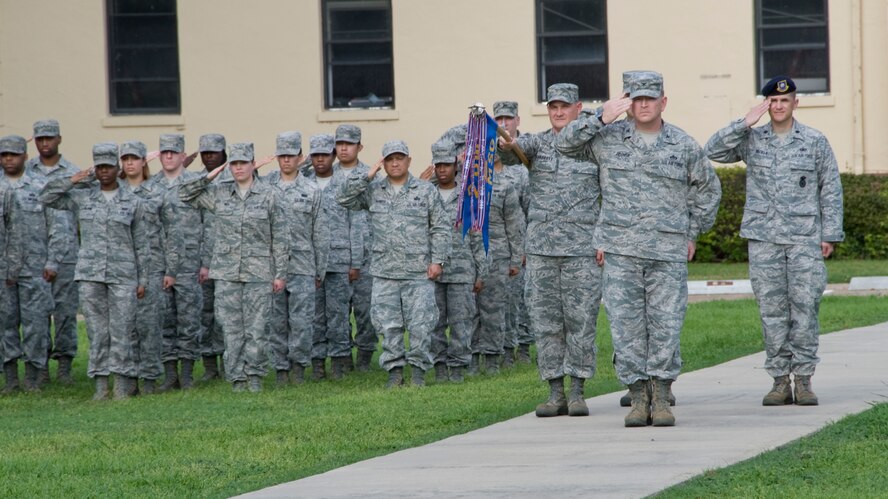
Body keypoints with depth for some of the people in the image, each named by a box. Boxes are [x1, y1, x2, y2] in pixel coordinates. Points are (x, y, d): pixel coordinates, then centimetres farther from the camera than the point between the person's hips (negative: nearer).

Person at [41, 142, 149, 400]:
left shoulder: (132, 202, 5)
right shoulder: (82, 198, 8)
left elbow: (140, 244, 7)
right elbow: (47, 197, 6)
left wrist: (142, 279, 3)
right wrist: (75, 179, -1)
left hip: (123, 275, -1)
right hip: (90, 273, 1)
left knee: (121, 330, -3)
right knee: (97, 331, 2)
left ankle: (122, 385, 2)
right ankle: (101, 385, 6)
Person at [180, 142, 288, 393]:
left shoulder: (268, 195, 1)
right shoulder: (219, 193, 8)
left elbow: (280, 238, 2)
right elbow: (185, 194, 13)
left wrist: (280, 274, -1)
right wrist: (209, 177, 2)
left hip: (258, 271, -2)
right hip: (226, 271, 2)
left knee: (257, 326, -3)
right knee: (231, 327, 2)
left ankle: (254, 374, 7)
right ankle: (237, 377, 7)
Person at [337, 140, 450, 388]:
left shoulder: (426, 191, 5)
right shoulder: (373, 191, 10)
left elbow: (440, 228, 5)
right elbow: (344, 198, -1)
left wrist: (438, 260, -4)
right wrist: (367, 175, -4)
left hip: (419, 273, -2)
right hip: (385, 273, 2)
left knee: (420, 325, -4)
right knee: (388, 325, 1)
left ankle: (419, 369, 8)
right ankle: (394, 370, 10)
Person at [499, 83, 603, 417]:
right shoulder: (537, 143, 8)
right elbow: (513, 151, -14)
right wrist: (503, 143, -39)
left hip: (582, 248, -2)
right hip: (540, 247, 2)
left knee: (581, 321, -2)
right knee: (545, 321, 2)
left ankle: (577, 393, 5)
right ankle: (555, 393, 8)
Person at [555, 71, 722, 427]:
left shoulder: (683, 145, 7)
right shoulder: (609, 138, 7)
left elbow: (708, 188, 19)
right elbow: (564, 145, 5)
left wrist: (693, 233, 15)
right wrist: (600, 119, -5)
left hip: (669, 254, 0)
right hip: (620, 253, 0)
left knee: (666, 325, -3)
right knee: (627, 326, -2)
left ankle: (660, 397, 4)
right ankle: (638, 397, 4)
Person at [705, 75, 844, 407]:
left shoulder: (815, 142, 6)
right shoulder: (751, 140, 8)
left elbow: (830, 190, 7)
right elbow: (714, 151, -4)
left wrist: (831, 233, 1)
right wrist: (745, 123, -10)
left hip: (805, 239, -1)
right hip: (763, 239, 1)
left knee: (805, 308, -4)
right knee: (771, 310, 1)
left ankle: (803, 380, 1)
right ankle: (779, 381, 5)